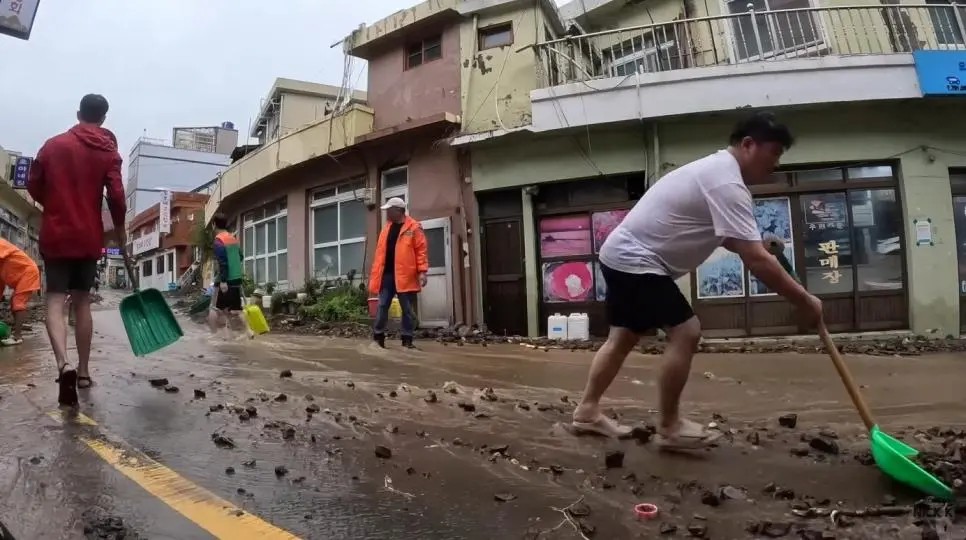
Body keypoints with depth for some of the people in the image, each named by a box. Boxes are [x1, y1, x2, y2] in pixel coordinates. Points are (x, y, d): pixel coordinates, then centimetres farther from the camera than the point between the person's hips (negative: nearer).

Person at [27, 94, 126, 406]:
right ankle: (83, 371, 13)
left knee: (56, 300, -3)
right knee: (82, 301, 10)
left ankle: (64, 365, -26)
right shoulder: (109, 152, -1)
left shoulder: (53, 144, 4)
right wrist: (120, 228, 5)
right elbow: (116, 196, -9)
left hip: (55, 234, 0)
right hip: (89, 237, 0)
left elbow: (33, 186, 6)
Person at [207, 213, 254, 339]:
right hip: (237, 278, 7)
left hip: (225, 280, -7)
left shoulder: (219, 240, -11)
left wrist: (223, 280, -21)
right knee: (236, 308, 13)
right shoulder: (233, 238, 12)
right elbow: (240, 256, 19)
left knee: (214, 309, 1)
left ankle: (213, 334, 0)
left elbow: (223, 262, -19)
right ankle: (248, 331, 8)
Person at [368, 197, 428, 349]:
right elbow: (380, 251, 16)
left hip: (405, 275, -5)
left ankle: (407, 339, 10)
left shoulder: (414, 228, -3)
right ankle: (378, 336, 15)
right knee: (382, 306, 6)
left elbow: (421, 250, -8)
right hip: (386, 274, 5)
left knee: (408, 309, 2)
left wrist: (422, 271, -16)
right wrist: (375, 272, 13)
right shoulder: (387, 228, 16)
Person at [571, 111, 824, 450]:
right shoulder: (727, 184, -19)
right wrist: (804, 301, -14)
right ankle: (669, 428, 2)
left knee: (623, 338, 16)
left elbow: (731, 240, 29)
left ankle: (587, 411, 25)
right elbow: (755, 261, -24)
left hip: (622, 256, 11)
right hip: (634, 260, -11)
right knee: (685, 332, -9)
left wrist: (758, 245, 11)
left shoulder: (717, 169, 15)